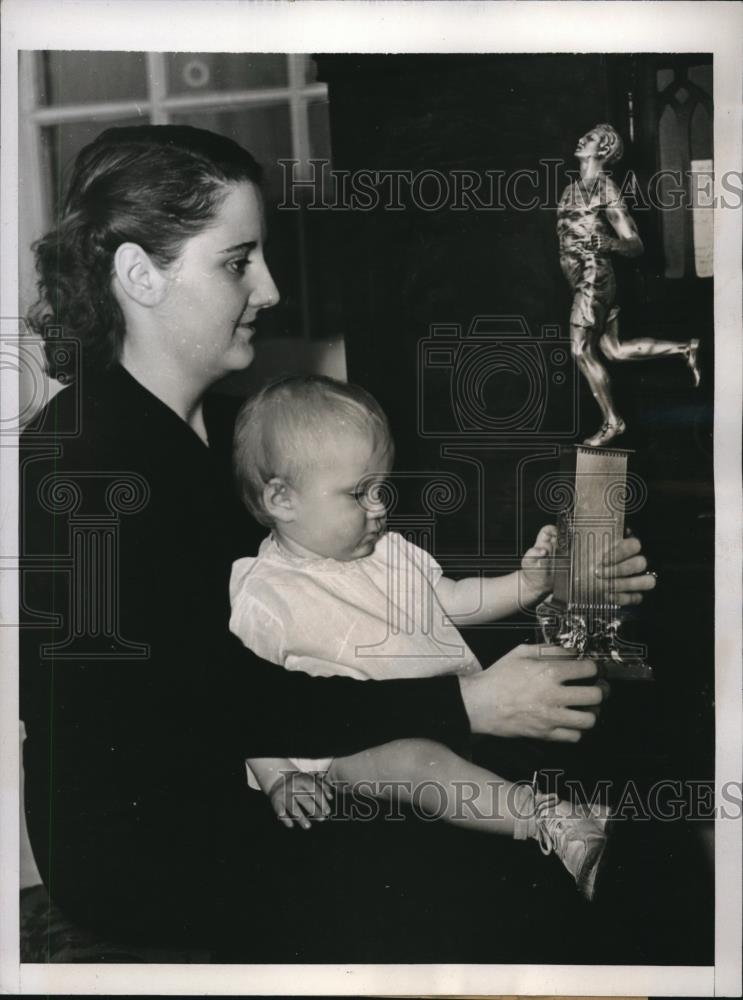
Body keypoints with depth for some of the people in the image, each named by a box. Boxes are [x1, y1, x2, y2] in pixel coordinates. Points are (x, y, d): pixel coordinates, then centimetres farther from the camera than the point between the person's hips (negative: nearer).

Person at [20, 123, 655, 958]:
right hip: (138, 838, -8)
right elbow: (212, 704, -25)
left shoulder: (218, 427, 8)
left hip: (238, 778, 8)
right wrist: (464, 706, -25)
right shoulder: (79, 460, -21)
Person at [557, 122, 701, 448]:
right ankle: (685, 349, 22)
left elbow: (635, 244, -13)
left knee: (582, 351, -4)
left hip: (593, 277, -8)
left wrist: (609, 243, -29)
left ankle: (612, 422, 8)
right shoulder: (572, 189, 11)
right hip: (583, 279, 8)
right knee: (615, 350, 12)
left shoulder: (606, 190, -11)